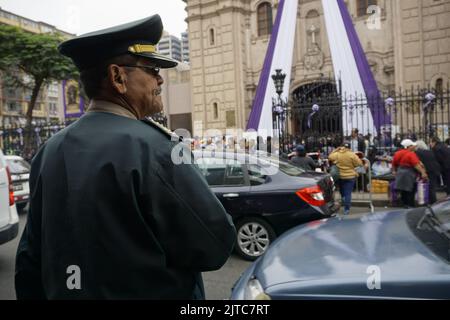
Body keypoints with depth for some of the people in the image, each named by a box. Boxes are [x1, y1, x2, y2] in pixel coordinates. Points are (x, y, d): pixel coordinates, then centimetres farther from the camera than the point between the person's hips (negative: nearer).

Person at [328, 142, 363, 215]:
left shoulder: (336, 154, -6)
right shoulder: (352, 155, -11)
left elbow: (330, 157, 13)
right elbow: (359, 163, -6)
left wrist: (336, 150, 13)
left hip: (340, 176, 2)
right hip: (350, 176, -2)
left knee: (342, 192, 23)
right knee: (348, 193, -1)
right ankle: (346, 209, -2)